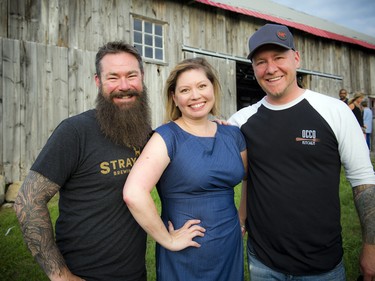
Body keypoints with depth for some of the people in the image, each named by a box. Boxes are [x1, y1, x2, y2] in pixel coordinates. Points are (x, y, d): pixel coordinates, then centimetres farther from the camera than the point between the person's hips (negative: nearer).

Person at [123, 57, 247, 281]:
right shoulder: (168, 137, -15)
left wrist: (242, 218, 6)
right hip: (185, 257, -4)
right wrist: (167, 240, -20)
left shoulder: (233, 135, 1)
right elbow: (133, 193, -27)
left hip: (231, 249, 5)